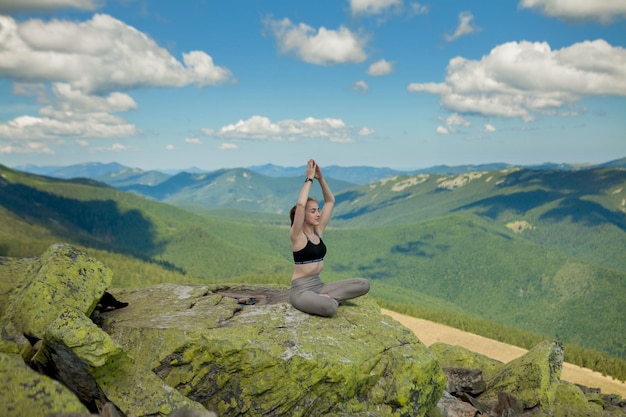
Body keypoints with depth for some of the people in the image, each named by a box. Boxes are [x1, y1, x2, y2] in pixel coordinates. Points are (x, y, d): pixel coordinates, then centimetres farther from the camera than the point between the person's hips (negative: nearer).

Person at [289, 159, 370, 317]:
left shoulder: (318, 231, 9)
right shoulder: (296, 235, -11)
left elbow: (330, 201, 10)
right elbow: (300, 205, -27)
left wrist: (321, 178, -1)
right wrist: (309, 179, -19)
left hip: (319, 285, 8)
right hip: (301, 289, -8)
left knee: (364, 284, -7)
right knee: (329, 307, -40)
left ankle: (325, 297, -8)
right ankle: (326, 299, -6)